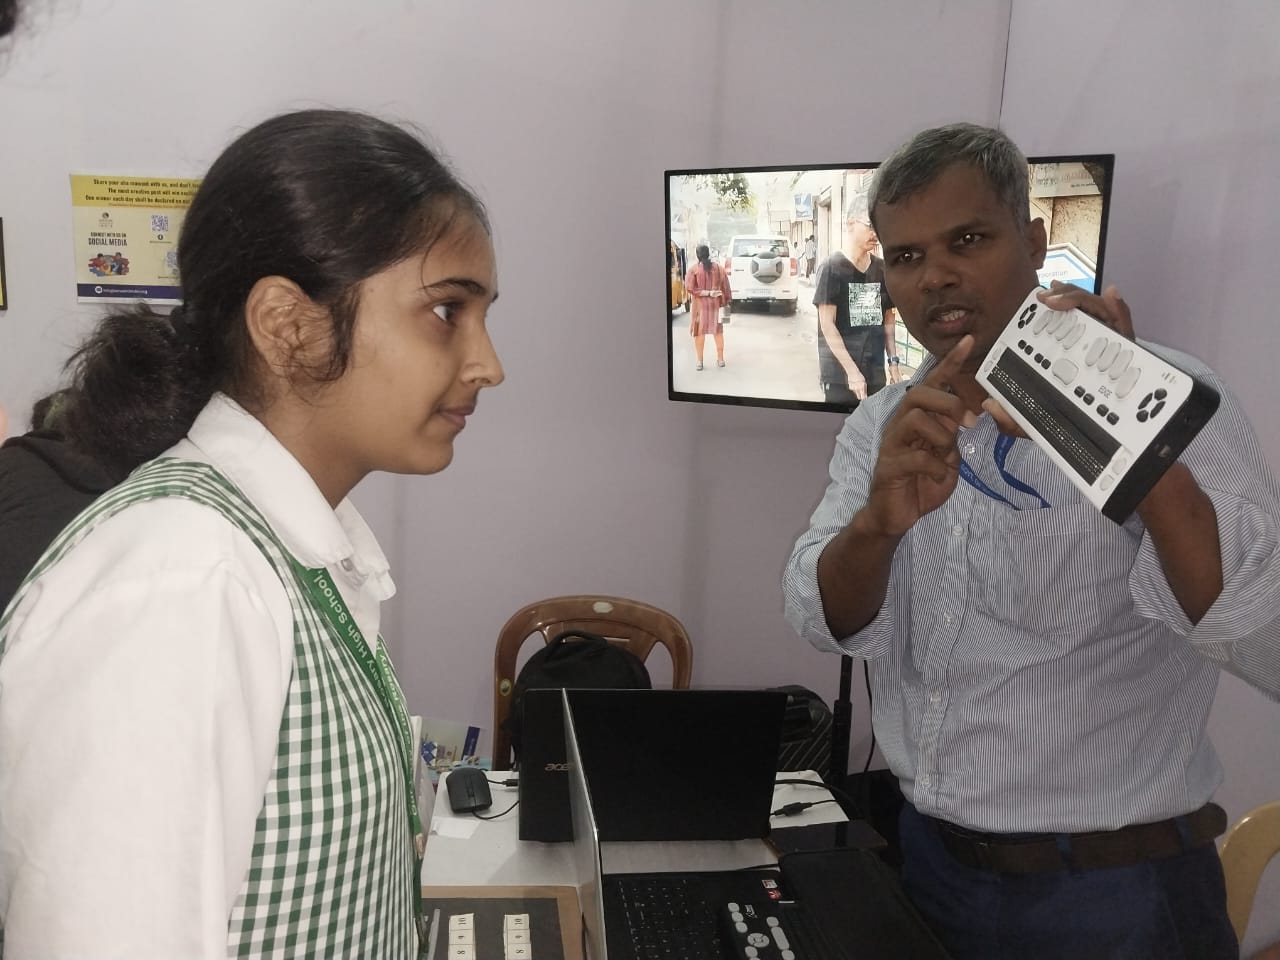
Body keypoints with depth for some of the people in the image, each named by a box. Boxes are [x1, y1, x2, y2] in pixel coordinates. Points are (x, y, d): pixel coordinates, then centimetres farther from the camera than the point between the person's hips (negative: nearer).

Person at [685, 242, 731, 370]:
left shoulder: (694, 269, -11)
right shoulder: (719, 268, -1)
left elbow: (690, 287, -19)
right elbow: (725, 287, 3)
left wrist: (702, 292, -11)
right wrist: (726, 301, 11)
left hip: (700, 305, -3)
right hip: (716, 303, 3)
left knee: (700, 332, 4)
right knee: (718, 331, 13)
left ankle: (700, 361, 5)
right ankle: (720, 359, 18)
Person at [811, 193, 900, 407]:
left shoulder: (882, 269, 6)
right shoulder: (831, 268, -8)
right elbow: (827, 325, -12)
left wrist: (893, 361, 9)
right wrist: (852, 371, -17)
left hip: (875, 372, 5)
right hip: (839, 373, -5)